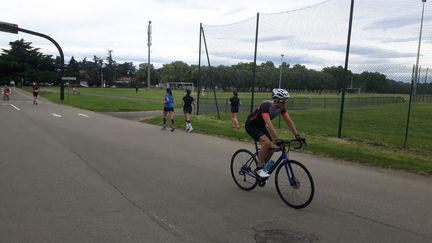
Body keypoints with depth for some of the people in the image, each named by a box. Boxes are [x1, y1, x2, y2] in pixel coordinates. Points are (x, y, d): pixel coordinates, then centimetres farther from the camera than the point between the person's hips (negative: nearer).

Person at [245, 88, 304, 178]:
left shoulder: (281, 108, -12)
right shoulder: (266, 106, -34)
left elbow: (289, 121, -13)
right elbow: (268, 124, -44)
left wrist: (297, 136, -21)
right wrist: (276, 140, -50)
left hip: (261, 126, 8)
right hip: (251, 125, -8)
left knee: (271, 149, -1)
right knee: (266, 142, -29)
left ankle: (263, 167, 21)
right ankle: (259, 168, -16)